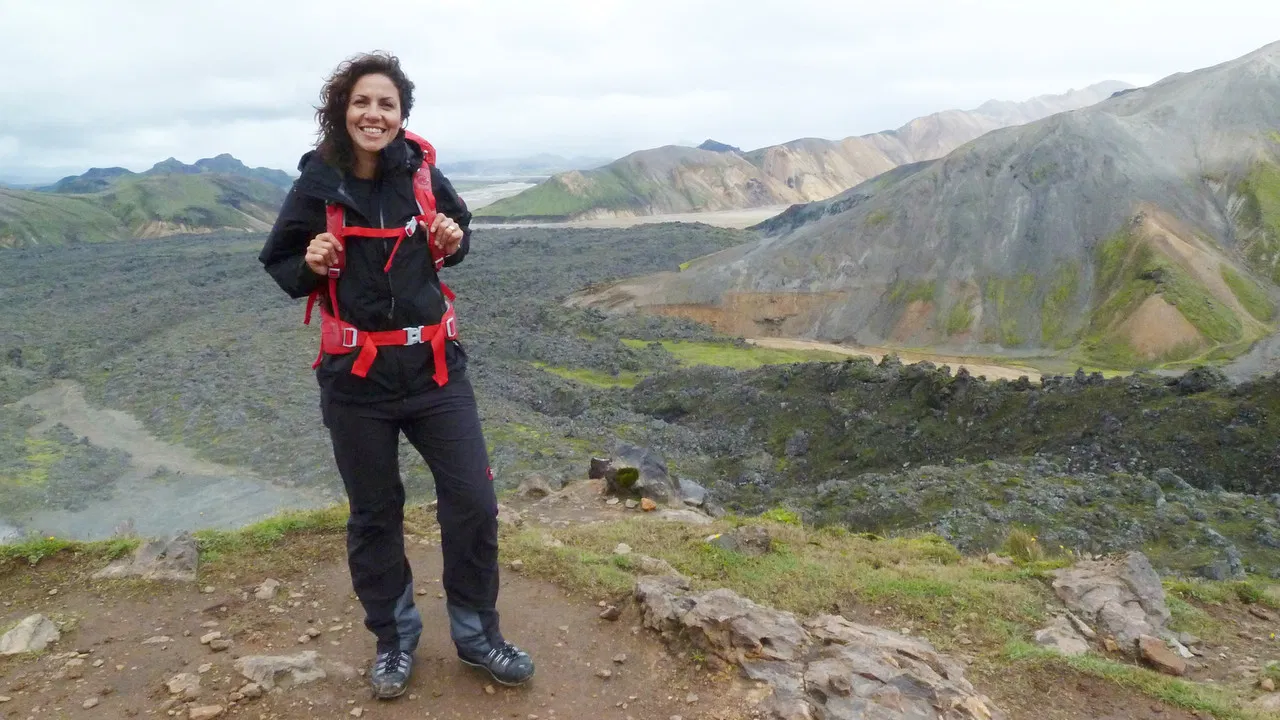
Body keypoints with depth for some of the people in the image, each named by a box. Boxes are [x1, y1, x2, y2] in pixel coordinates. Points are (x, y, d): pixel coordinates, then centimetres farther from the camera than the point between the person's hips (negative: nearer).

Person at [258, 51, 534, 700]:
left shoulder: (422, 173, -2)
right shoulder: (317, 186, -7)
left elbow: (456, 228, 17)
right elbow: (279, 267, 4)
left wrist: (453, 241, -6)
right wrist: (311, 264, -18)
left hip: (435, 366, 2)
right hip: (357, 378, -1)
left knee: (473, 502, 2)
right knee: (374, 515, 11)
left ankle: (477, 635, 23)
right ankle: (394, 640, 32)